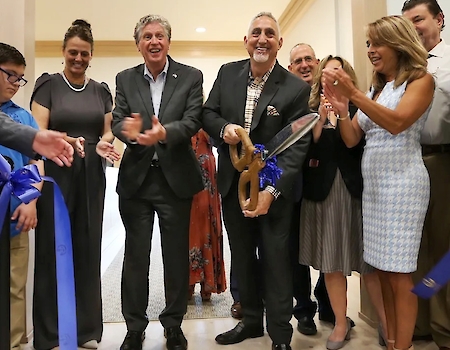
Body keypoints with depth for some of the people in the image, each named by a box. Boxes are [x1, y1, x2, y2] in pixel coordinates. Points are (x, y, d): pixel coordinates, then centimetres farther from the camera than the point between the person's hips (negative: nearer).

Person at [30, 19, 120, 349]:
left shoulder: (101, 90, 12)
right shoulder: (48, 84, 2)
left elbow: (107, 131, 12)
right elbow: (38, 132, -6)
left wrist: (104, 144, -11)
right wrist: (68, 140, -25)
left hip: (92, 177, 3)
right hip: (55, 174, -3)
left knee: (88, 249, 6)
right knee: (53, 249, 0)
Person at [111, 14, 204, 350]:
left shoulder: (191, 77, 1)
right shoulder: (125, 79, 7)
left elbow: (193, 121, -11)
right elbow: (117, 121, -3)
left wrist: (163, 132, -32)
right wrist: (128, 131, -27)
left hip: (175, 179, -1)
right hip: (135, 179, 2)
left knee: (177, 255, 10)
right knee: (135, 256, 11)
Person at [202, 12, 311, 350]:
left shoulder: (297, 89, -11)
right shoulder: (228, 73, 3)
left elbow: (298, 146, -15)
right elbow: (208, 114, 9)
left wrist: (272, 191, -25)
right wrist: (224, 128, -15)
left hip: (272, 186, -4)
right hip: (233, 184, 5)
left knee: (276, 262, 6)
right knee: (242, 257, 16)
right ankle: (251, 319, 36)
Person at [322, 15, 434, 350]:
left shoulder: (421, 80, 0)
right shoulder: (375, 89, 17)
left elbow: (397, 122, -18)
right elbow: (352, 139, 9)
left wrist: (354, 93, -24)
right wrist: (342, 109, -9)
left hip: (402, 181, -6)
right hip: (372, 182, 7)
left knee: (400, 272, -3)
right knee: (383, 269, 9)